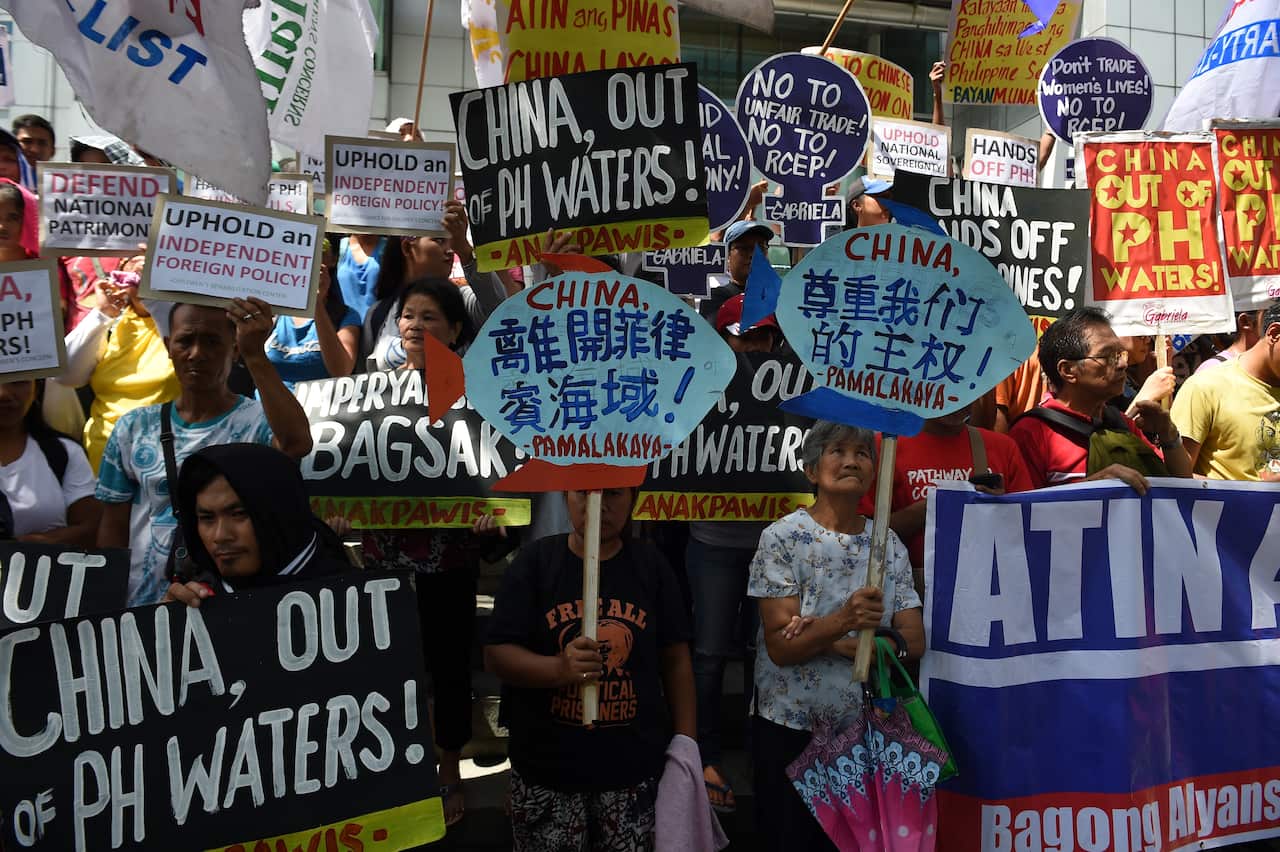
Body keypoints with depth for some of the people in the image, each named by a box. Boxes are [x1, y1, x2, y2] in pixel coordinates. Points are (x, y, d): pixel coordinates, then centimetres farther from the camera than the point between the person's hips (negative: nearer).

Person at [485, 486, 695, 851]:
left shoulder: (651, 565, 3)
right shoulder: (534, 562, -3)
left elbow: (676, 661, 6)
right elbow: (495, 655, -7)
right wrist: (559, 669, -25)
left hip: (634, 771, 1)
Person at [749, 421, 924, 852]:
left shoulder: (888, 544, 4)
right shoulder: (782, 538, -9)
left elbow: (913, 642, -3)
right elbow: (781, 647, -16)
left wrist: (836, 644, -18)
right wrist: (844, 620, -34)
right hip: (790, 730, -4)